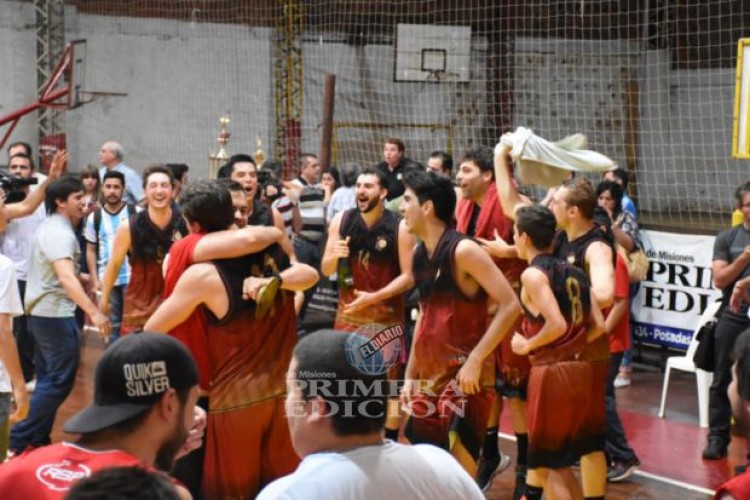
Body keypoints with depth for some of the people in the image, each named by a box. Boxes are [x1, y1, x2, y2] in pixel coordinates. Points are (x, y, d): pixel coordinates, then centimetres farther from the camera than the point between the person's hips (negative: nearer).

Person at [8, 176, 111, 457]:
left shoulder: (51, 226, 13)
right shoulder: (60, 233, -20)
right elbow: (66, 278, -34)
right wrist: (93, 312, -41)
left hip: (42, 312, 11)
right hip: (54, 314, -11)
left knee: (48, 377, 14)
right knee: (60, 380, -8)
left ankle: (37, 440, 18)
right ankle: (20, 441, -7)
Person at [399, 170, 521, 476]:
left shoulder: (463, 250, -14)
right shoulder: (420, 254, 11)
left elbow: (510, 306, -19)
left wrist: (475, 360, -23)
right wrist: (410, 374, 17)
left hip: (465, 380, -8)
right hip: (429, 379, 8)